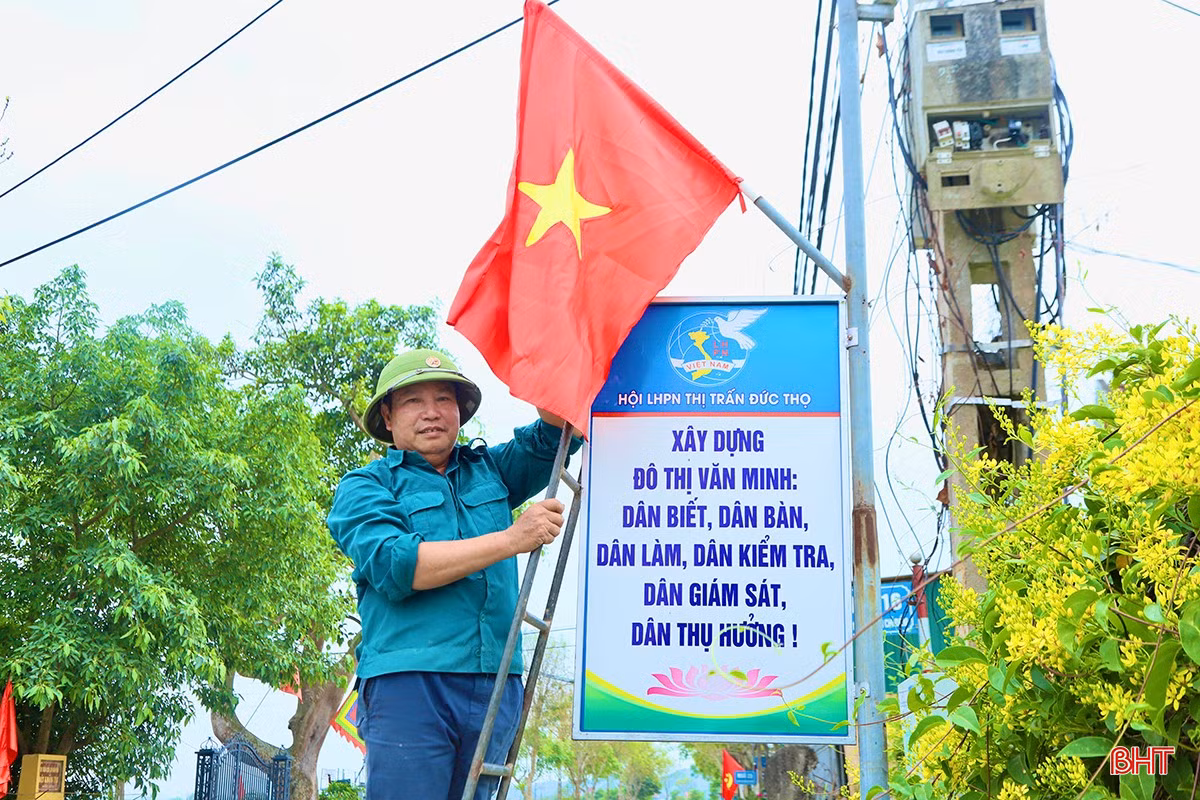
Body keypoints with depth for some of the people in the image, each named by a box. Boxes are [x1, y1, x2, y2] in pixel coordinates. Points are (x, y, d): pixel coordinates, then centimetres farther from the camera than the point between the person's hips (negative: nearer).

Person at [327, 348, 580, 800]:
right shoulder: (364, 487, 8)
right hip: (409, 682, -4)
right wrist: (511, 539, -10)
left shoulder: (490, 470, 22)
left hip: (496, 688, 4)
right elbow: (395, 566, -9)